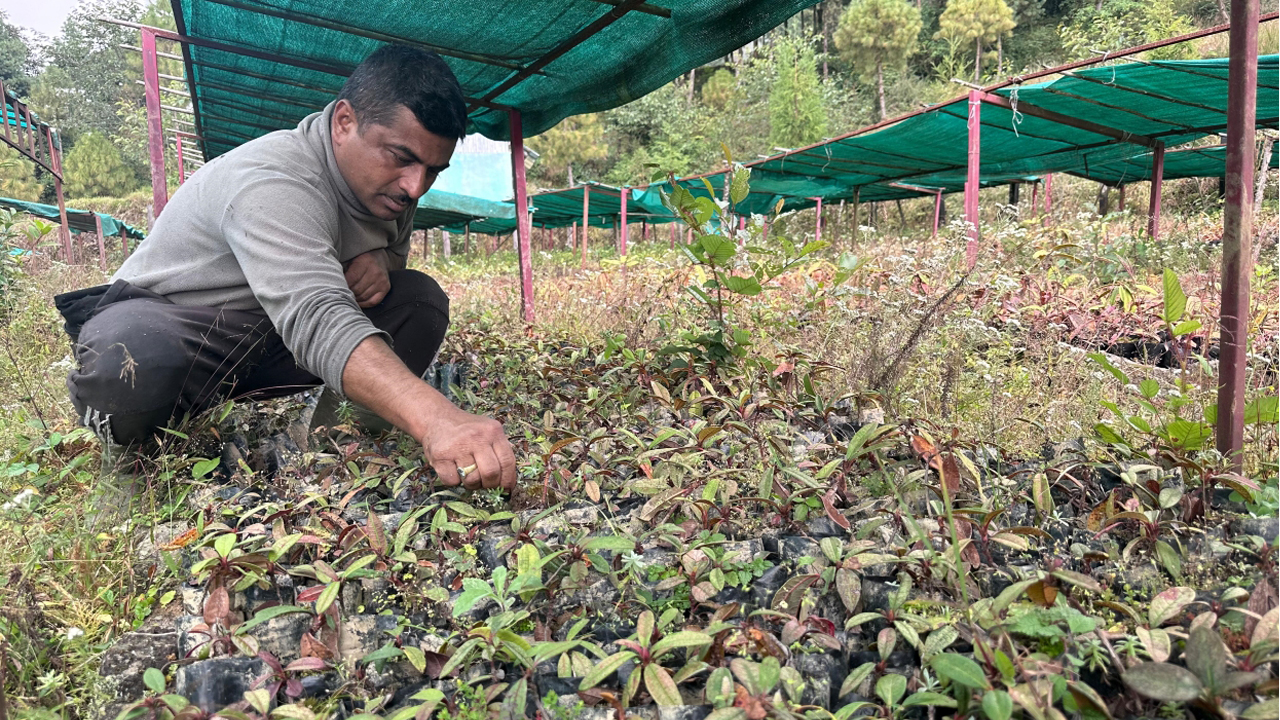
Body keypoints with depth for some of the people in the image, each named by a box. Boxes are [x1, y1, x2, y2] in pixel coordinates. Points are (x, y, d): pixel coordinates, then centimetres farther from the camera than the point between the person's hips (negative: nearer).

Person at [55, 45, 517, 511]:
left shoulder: (388, 183, -6)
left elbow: (394, 245, 13)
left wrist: (379, 261, -15)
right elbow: (317, 321, -48)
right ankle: (136, 454, -6)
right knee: (131, 373, -41)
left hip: (266, 342, 6)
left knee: (419, 301, -11)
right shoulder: (273, 181, -32)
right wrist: (434, 419, -63)